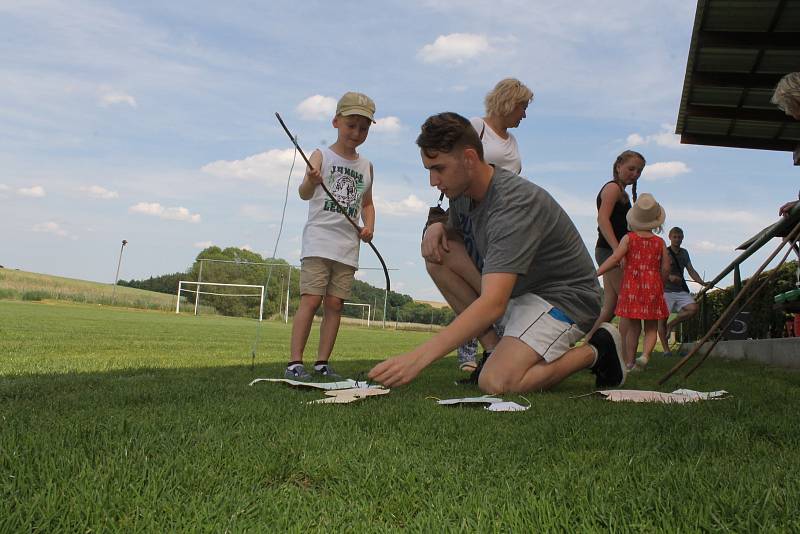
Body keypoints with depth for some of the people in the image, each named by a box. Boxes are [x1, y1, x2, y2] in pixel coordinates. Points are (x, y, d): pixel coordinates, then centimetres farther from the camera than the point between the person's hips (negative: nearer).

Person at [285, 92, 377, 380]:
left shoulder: (366, 166, 15)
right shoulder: (321, 156, 0)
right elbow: (304, 194, -13)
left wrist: (369, 226, 3)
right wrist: (310, 181, -37)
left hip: (348, 245, 5)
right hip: (319, 239, -4)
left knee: (335, 303, 3)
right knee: (311, 299, -10)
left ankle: (322, 363, 9)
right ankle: (294, 363, -7)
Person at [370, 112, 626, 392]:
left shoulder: (514, 204, -30)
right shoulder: (463, 191, -3)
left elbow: (492, 304, -40)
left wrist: (418, 357, -46)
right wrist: (437, 228, -7)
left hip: (565, 297, -8)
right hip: (517, 292, 8)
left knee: (495, 382, -28)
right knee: (438, 256, -8)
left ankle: (595, 351, -3)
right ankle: (494, 349, -2)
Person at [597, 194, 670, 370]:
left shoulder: (628, 238, -2)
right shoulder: (660, 242, 5)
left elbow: (615, 258, -13)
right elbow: (665, 267, 3)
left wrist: (595, 273, -12)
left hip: (631, 286, -1)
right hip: (653, 287, 1)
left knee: (632, 327, 6)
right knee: (651, 327, 8)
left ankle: (629, 362, 9)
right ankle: (645, 354, -13)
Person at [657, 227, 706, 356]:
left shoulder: (684, 253, 15)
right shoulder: (664, 252, -2)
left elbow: (691, 270, 14)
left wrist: (702, 283, 1)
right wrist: (669, 277, -28)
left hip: (681, 291, 5)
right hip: (666, 290, -4)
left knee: (693, 308, -19)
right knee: (662, 319, -6)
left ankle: (671, 325, 3)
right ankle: (666, 349, 4)